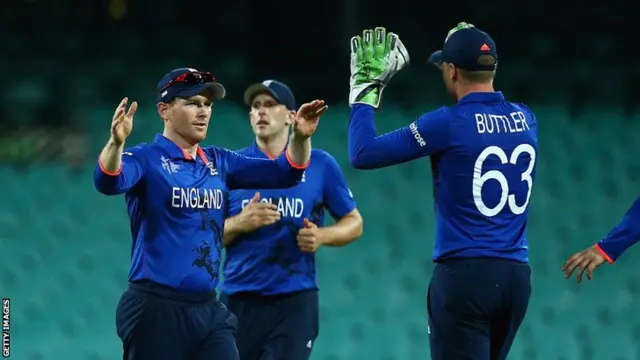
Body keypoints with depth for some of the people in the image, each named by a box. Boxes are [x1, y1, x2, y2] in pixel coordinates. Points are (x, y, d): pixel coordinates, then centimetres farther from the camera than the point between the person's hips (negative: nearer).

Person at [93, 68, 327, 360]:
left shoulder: (219, 162, 12)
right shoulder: (147, 159, -6)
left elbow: (285, 173, 9)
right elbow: (108, 181, -26)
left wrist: (300, 137, -10)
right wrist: (116, 142, -46)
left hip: (209, 310, 6)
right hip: (155, 309, -6)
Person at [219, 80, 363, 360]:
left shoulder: (320, 165, 4)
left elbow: (354, 223, 10)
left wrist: (321, 236, -10)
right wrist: (239, 224, -14)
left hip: (294, 302, -1)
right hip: (239, 301, 1)